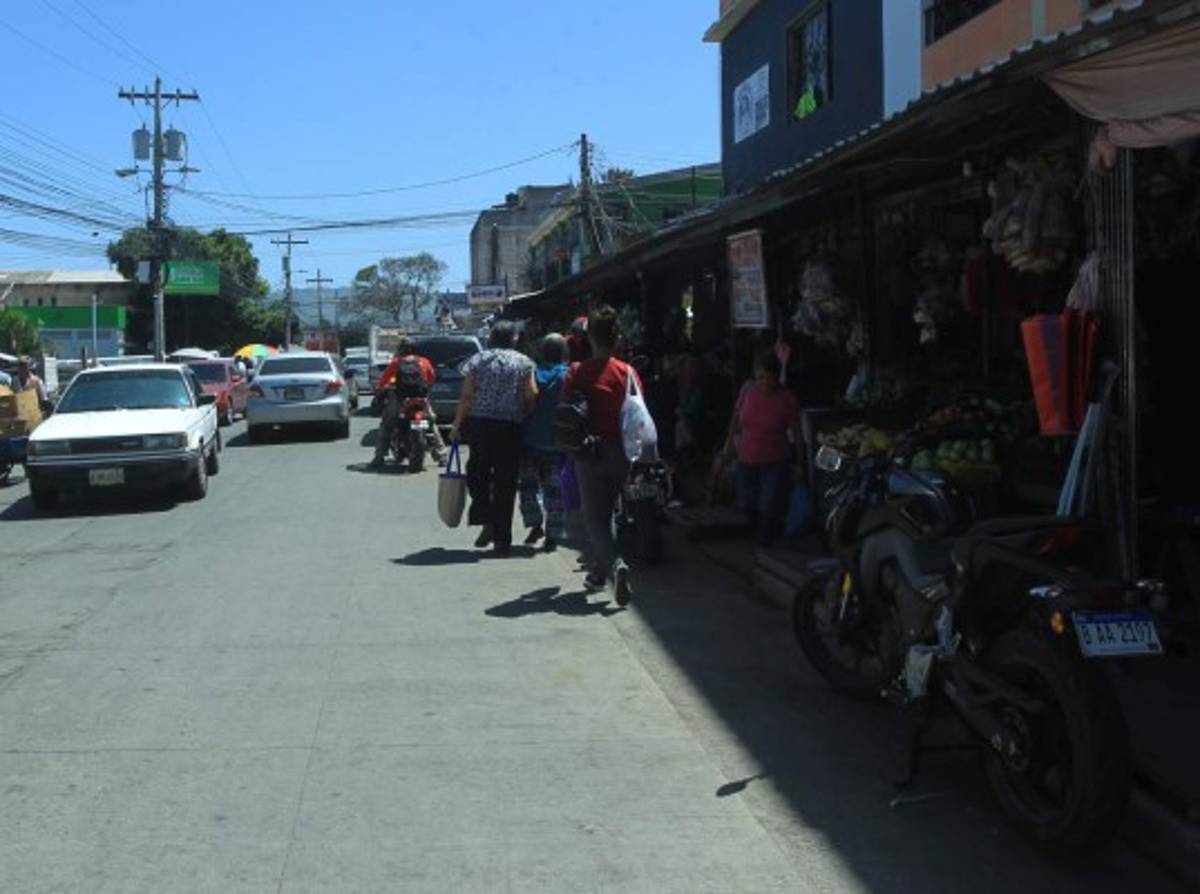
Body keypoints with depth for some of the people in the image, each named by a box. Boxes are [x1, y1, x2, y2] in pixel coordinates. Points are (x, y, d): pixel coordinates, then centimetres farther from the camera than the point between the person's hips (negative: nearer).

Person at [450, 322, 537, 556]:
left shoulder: (477, 360, 5)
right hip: (511, 427, 0)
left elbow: (467, 396, -1)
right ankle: (502, 540, 5)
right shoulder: (524, 362, 4)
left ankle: (486, 519, -2)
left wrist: (457, 426, 3)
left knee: (478, 473, 17)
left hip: (479, 423, 1)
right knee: (506, 480, 4)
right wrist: (527, 415, 10)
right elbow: (531, 395, -6)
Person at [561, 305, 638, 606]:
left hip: (591, 453, -3)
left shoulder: (578, 372, -9)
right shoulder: (629, 372, -2)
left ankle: (615, 564, -23)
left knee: (594, 518, 2)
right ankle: (599, 572, 27)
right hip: (621, 452, 3)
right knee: (604, 514, 20)